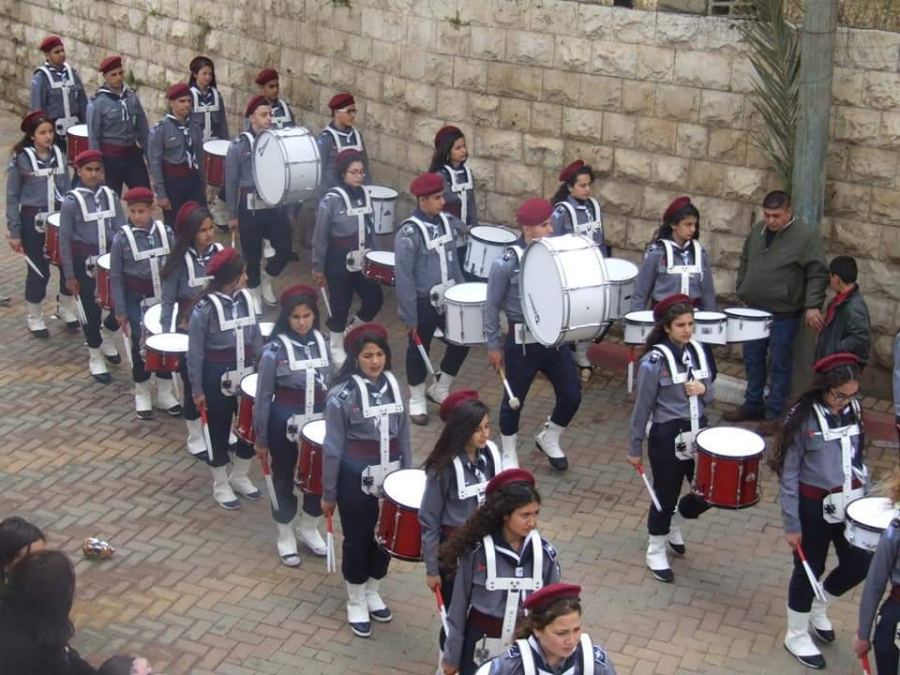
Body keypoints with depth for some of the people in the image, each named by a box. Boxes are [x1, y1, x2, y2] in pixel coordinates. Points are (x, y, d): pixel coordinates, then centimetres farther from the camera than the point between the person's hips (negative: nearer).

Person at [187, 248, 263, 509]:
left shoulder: (246, 298, -3)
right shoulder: (205, 309, -19)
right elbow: (195, 353, -12)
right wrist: (197, 390, -9)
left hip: (246, 375, 5)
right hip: (218, 379, -5)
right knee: (219, 431, 10)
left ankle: (239, 477, 36)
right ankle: (221, 486, 28)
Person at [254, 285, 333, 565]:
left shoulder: (322, 343, -3)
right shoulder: (275, 350, -16)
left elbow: (329, 386, 6)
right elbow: (263, 397, -10)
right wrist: (261, 439, -7)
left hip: (318, 422, 4)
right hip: (284, 423, -4)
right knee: (284, 479, 13)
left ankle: (309, 529, 39)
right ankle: (285, 537, 31)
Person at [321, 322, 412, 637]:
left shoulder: (393, 385, 0)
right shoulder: (342, 395, -16)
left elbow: (403, 435, 7)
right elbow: (333, 448, -11)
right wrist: (328, 494, -7)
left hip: (391, 477, 5)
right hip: (357, 480, -5)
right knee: (357, 540, 11)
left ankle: (373, 592, 39)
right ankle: (356, 602, 30)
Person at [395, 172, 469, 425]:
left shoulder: (447, 222, -1)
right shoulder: (409, 233, -20)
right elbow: (403, 277, -18)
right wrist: (409, 316, -17)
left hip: (449, 298, 6)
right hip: (423, 303, -6)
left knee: (461, 342, 12)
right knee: (419, 350, 9)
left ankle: (440, 390, 32)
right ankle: (417, 400, 27)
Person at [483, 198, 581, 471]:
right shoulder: (506, 263, -15)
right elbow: (492, 307, -6)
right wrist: (494, 346, -4)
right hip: (522, 342, -5)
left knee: (572, 395, 8)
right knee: (514, 400, 10)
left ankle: (548, 439, 35)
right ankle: (509, 454, 31)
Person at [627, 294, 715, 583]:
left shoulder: (698, 350, 1)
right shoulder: (655, 361, -17)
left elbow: (710, 397, 12)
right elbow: (642, 408, -11)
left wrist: (703, 389, -12)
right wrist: (635, 449, -7)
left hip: (698, 433, 6)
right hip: (667, 438, -6)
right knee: (666, 495, 7)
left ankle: (674, 521, 41)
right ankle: (656, 553, 29)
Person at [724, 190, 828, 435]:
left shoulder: (806, 235, -12)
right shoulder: (757, 231, 7)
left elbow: (818, 274, -13)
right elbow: (744, 262, 20)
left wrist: (812, 305, -19)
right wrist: (742, 289, 13)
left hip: (784, 314, -6)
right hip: (754, 310, 6)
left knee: (779, 365, 2)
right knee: (752, 360, 14)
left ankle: (775, 414, 10)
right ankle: (753, 405, 29)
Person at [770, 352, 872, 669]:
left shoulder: (854, 409, -2)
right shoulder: (804, 417, -18)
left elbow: (859, 459, 10)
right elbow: (788, 474, -13)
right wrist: (791, 524, -12)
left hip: (850, 503, 5)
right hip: (815, 507, -5)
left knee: (860, 565, 9)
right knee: (809, 570, 9)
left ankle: (818, 608, 37)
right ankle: (796, 636, 30)